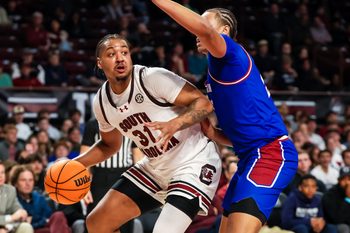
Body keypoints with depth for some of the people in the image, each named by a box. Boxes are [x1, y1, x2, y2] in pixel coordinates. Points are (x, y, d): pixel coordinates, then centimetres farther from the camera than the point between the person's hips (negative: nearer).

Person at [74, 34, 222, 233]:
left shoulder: (152, 78, -21)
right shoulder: (101, 102, 0)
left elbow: (203, 103, -23)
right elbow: (109, 145, 18)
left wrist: (175, 124, -41)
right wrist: (75, 164, 2)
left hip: (193, 163, -8)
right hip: (155, 168, 8)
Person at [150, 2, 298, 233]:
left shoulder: (233, 54, -4)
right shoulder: (218, 71, 24)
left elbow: (203, 29, -29)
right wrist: (212, 133, 8)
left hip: (271, 153, -11)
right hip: (251, 156, 11)